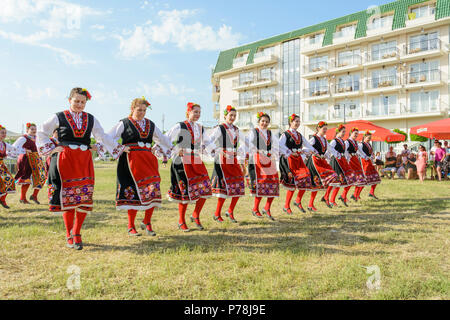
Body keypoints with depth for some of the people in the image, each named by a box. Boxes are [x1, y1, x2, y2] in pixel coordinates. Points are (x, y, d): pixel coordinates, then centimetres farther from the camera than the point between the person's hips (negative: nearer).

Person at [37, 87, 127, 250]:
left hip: (84, 161, 2)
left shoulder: (91, 119, 12)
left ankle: (77, 233, 13)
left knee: (85, 198, -3)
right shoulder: (59, 117, 5)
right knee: (68, 197, -2)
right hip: (65, 160, -2)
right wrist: (51, 149, 4)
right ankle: (69, 235, 13)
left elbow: (103, 137, 16)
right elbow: (42, 133, 14)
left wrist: (120, 148, 13)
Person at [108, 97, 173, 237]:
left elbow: (162, 139, 31)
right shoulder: (124, 123, 5)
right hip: (131, 160, -4)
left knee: (153, 191, -4)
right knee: (134, 193, -5)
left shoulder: (151, 124, 17)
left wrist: (165, 148, 23)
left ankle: (147, 222, 13)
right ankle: (131, 227, 9)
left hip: (148, 160, 4)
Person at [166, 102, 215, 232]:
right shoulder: (179, 126, -3)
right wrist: (175, 152, -12)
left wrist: (214, 150, 10)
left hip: (197, 162, 6)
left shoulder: (200, 128, 14)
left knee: (205, 189, -2)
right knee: (185, 191, -3)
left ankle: (196, 216, 17)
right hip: (182, 163, -6)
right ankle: (181, 221, 14)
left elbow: (207, 142, 26)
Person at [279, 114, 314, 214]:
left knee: (306, 180, -5)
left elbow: (307, 145, 24)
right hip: (290, 160, -6)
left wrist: (314, 151, 11)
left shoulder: (300, 135, 18)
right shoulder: (285, 134, -3)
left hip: (299, 159, 7)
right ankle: (286, 206, 5)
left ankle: (298, 201, 14)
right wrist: (290, 153, -23)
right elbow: (280, 145, -17)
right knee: (292, 183, -8)